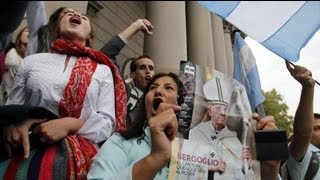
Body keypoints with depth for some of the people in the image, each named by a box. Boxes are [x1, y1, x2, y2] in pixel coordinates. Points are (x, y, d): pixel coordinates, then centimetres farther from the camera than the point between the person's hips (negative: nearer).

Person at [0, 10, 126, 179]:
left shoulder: (102, 70, 8)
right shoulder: (31, 61, 15)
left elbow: (107, 123, 2)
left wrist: (70, 125, -17)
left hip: (78, 150, -2)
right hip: (29, 148, 3)